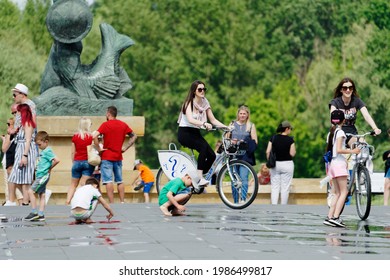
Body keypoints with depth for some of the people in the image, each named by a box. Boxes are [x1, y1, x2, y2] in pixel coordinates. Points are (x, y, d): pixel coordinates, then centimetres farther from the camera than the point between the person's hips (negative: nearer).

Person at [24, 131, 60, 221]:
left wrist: (50, 168, -13)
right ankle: (41, 215, 10)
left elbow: (56, 160, -25)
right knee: (42, 194, 9)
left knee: (31, 191, -11)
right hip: (40, 176, 10)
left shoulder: (47, 151, -14)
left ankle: (34, 212, -10)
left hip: (43, 176, -10)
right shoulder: (43, 151, 15)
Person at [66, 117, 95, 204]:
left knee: (73, 184, 12)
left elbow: (73, 152, 6)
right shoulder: (91, 136, -5)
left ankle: (68, 201, 1)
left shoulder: (75, 136, 2)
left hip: (77, 162, 2)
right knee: (84, 184, -5)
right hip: (88, 162, -2)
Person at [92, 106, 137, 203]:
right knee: (120, 181, 12)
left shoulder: (105, 125, -9)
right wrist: (125, 147, 11)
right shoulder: (123, 125, 6)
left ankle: (111, 203, -11)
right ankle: (122, 202, 10)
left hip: (107, 156, -5)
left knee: (108, 181, -6)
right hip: (118, 157, 5)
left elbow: (94, 136, -21)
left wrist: (99, 148, -11)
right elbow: (134, 136, 14)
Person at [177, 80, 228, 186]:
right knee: (204, 147, -32)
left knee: (212, 155, -12)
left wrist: (226, 127, -11)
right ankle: (200, 178, -32)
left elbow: (213, 120, 4)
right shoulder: (189, 103, -12)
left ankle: (199, 179, 6)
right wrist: (204, 124, -45)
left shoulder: (205, 103, 6)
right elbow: (190, 119, -29)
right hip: (185, 132, -6)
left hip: (196, 133, 6)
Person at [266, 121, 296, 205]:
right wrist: (294, 150, 10)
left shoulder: (273, 138, 0)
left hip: (275, 164, 3)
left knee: (275, 187, 5)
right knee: (285, 187, 4)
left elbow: (268, 152, -1)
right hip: (287, 164, -3)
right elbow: (292, 154, -10)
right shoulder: (290, 139, -9)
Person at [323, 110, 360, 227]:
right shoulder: (340, 132, -9)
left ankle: (329, 217, 2)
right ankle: (335, 217, -18)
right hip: (339, 163, -8)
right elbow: (339, 150, -20)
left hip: (332, 164, 8)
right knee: (344, 192, -7)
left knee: (337, 193, 10)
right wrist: (352, 151, -19)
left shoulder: (331, 132, 15)